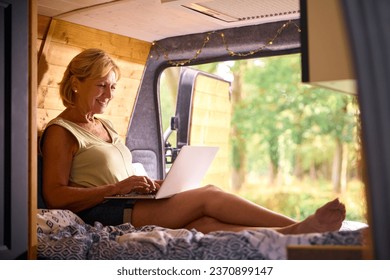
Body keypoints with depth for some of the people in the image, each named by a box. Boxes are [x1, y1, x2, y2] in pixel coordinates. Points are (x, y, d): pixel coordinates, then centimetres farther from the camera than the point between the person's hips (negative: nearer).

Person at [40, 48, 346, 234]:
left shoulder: (105, 126, 24)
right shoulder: (60, 132, -1)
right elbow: (55, 195, -12)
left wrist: (148, 184, 1)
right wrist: (119, 187, -20)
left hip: (127, 207, 7)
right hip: (102, 214, -7)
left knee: (203, 224, -23)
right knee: (208, 196, -21)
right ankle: (301, 228, -23)